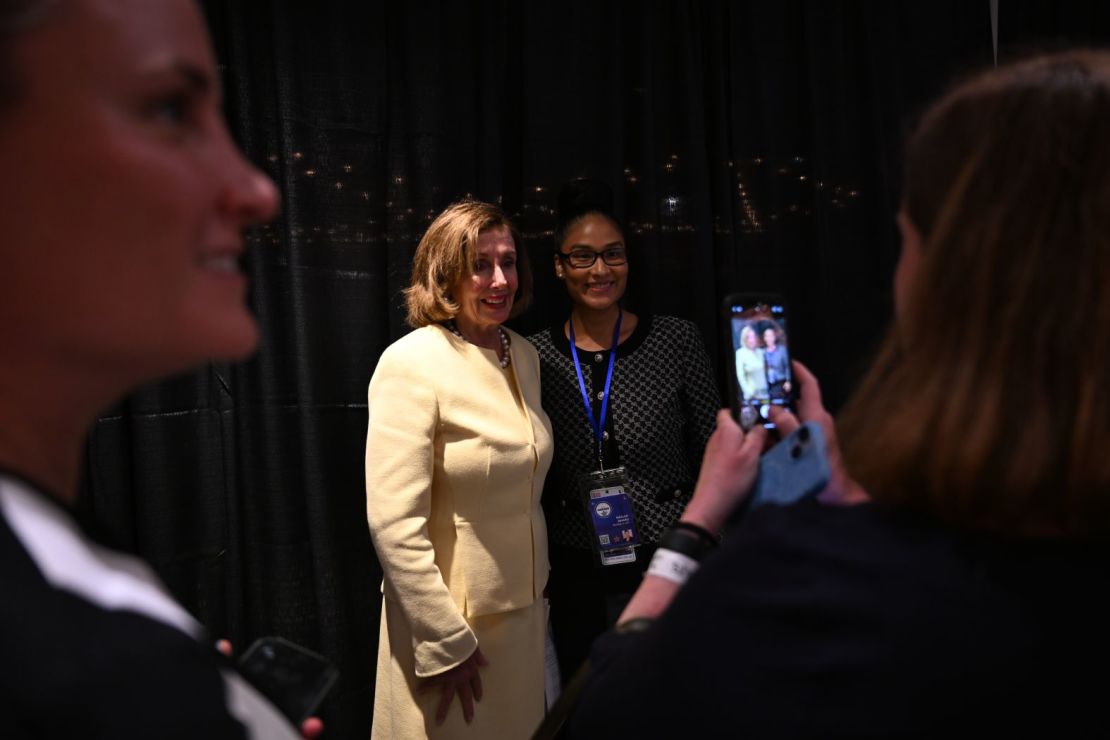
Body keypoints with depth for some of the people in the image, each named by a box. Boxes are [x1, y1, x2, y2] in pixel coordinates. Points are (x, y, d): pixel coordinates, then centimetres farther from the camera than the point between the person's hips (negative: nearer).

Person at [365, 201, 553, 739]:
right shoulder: (412, 363, -16)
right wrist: (445, 644, -18)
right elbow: (394, 523, -20)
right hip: (452, 620, -6)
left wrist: (539, 593, 15)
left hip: (524, 613, 7)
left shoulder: (524, 355, 5)